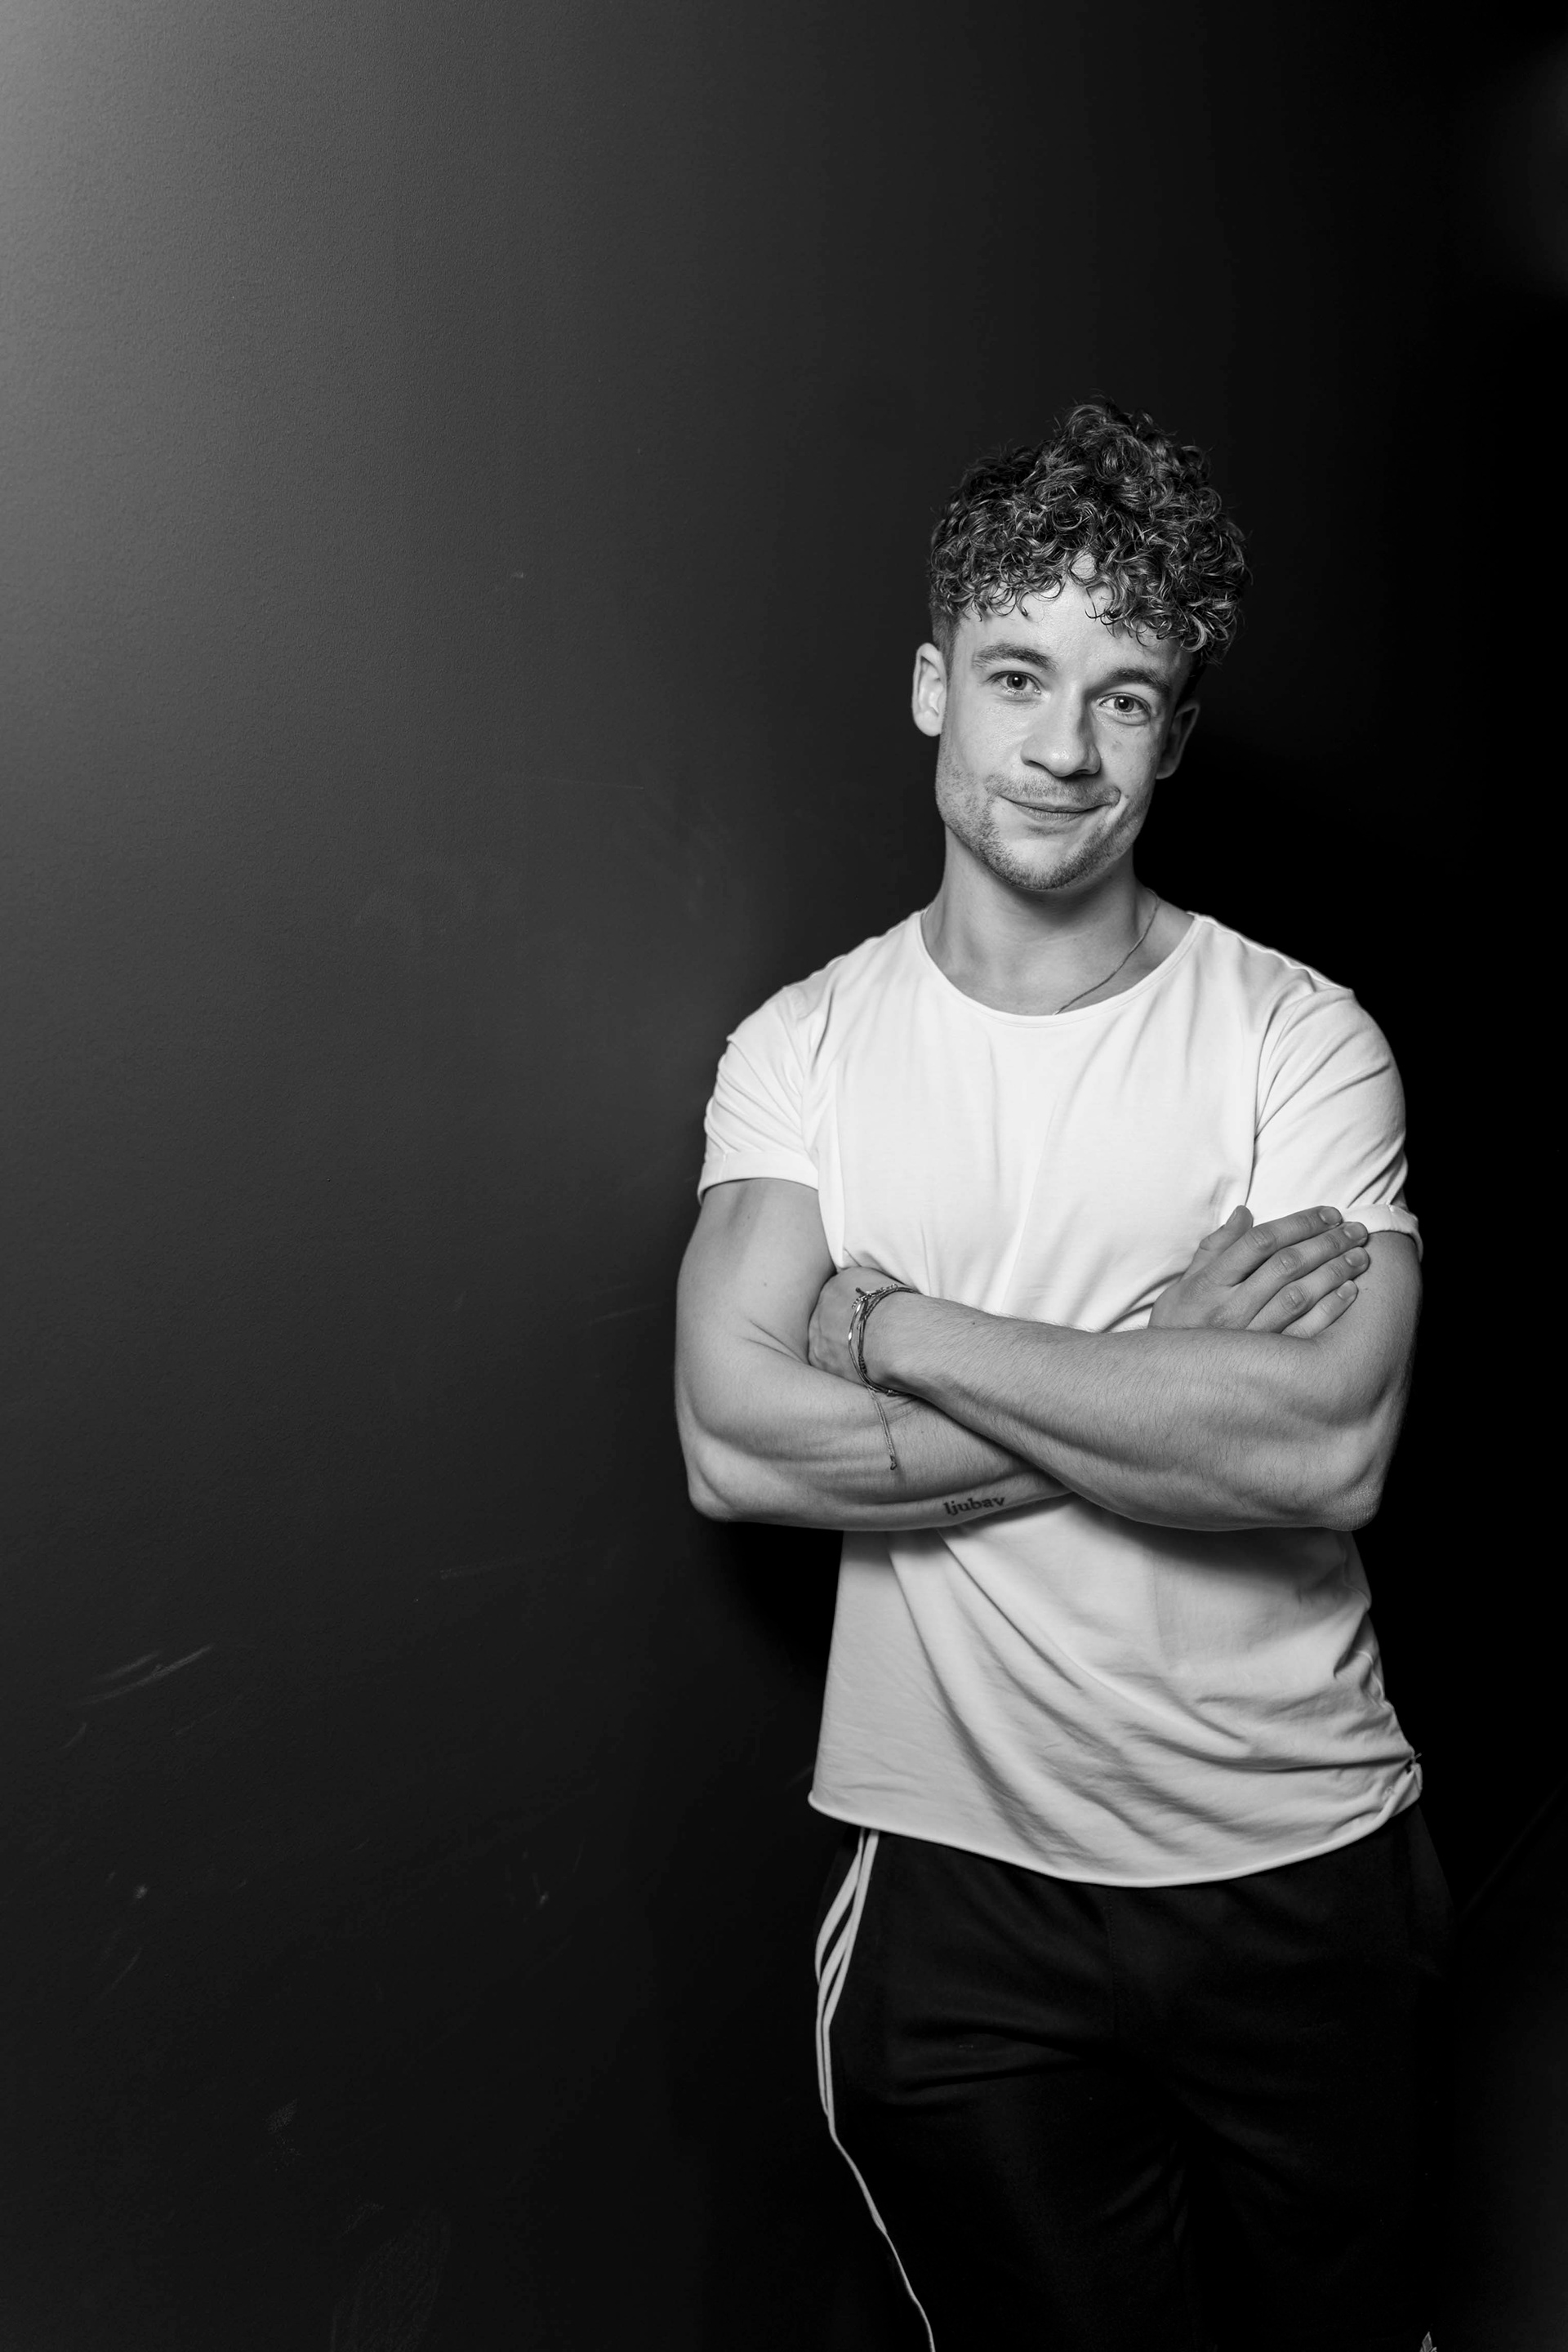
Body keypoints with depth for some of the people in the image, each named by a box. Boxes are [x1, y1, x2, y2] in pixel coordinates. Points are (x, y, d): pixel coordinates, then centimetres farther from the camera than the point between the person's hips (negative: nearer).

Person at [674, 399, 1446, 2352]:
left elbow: (1332, 1448, -22)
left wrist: (890, 1326, -20)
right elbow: (737, 1445, -17)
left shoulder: (1301, 1038, -8)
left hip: (1303, 1858, 0)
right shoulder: (801, 1048, -4)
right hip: (957, 1882, 0)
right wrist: (1166, 1369, -20)